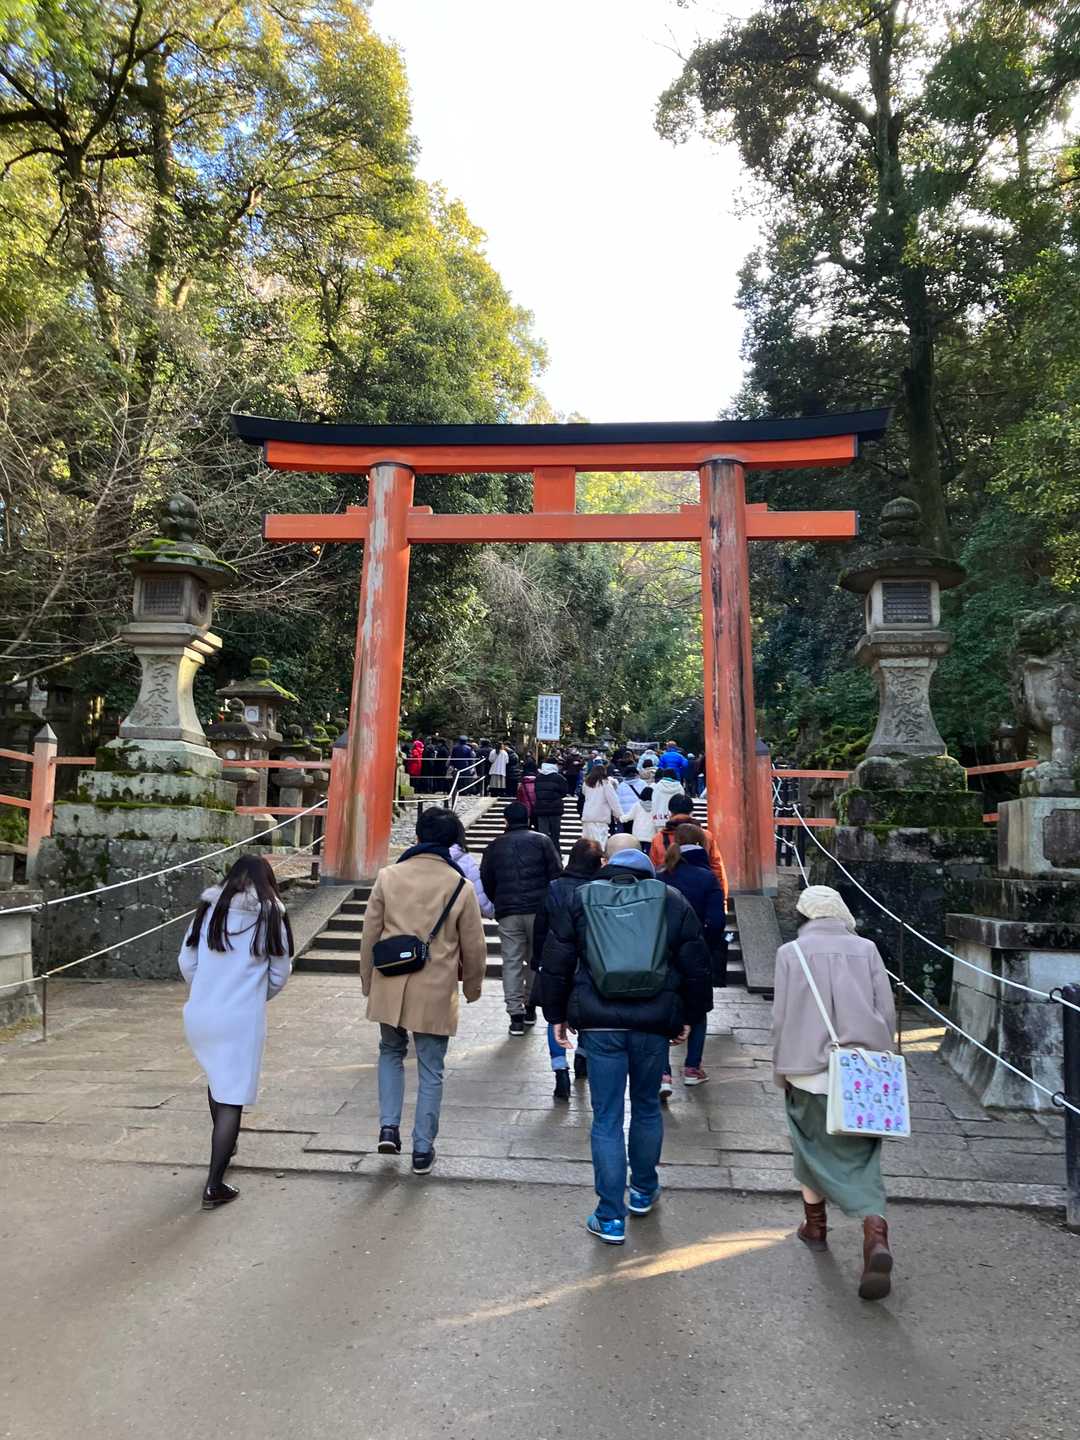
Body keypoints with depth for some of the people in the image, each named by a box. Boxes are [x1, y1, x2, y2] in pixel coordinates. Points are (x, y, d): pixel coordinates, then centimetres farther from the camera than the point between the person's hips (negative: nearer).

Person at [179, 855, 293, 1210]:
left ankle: (223, 1145, 45)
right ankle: (214, 1187, 4)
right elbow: (280, 973, 1)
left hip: (199, 1015, 4)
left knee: (217, 1078, 27)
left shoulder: (209, 908, 2)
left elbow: (186, 961, 6)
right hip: (242, 1019, -4)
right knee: (232, 1099, 3)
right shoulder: (271, 914, -5)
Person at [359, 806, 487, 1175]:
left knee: (391, 1052, 25)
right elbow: (474, 948, -1)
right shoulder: (461, 887, -9)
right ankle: (423, 1149, 19)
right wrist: (473, 988, 16)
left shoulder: (388, 877, -5)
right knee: (430, 1071, 13)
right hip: (436, 992, -1)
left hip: (389, 987, 2)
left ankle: (389, 1126, 16)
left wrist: (368, 981, 15)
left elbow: (369, 935, 1)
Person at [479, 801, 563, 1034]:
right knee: (535, 958, 14)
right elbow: (556, 874, -2)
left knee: (511, 962, 4)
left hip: (507, 912, 1)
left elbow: (485, 881, 12)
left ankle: (516, 1014, 1)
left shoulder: (494, 846, 10)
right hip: (539, 910, -1)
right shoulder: (542, 841, 3)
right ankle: (530, 1008, 22)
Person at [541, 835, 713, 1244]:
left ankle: (610, 1218, 12)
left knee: (607, 1118, 7)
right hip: (654, 1024, 2)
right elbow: (696, 966, 4)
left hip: (600, 1025, -1)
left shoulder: (580, 899, 0)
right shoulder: (672, 900, 1)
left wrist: (557, 1015, 12)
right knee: (647, 1107, 22)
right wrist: (689, 1017, 15)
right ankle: (644, 1191, 39)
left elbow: (556, 964, 2)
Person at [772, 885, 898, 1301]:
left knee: (813, 1145, 20)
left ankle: (815, 1224, 32)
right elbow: (887, 1011, 2)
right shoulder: (866, 949, 1)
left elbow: (781, 1017, -3)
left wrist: (780, 1069, 8)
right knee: (860, 1155, 10)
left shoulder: (791, 953, -4)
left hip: (811, 1068, -1)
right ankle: (875, 1230, -10)